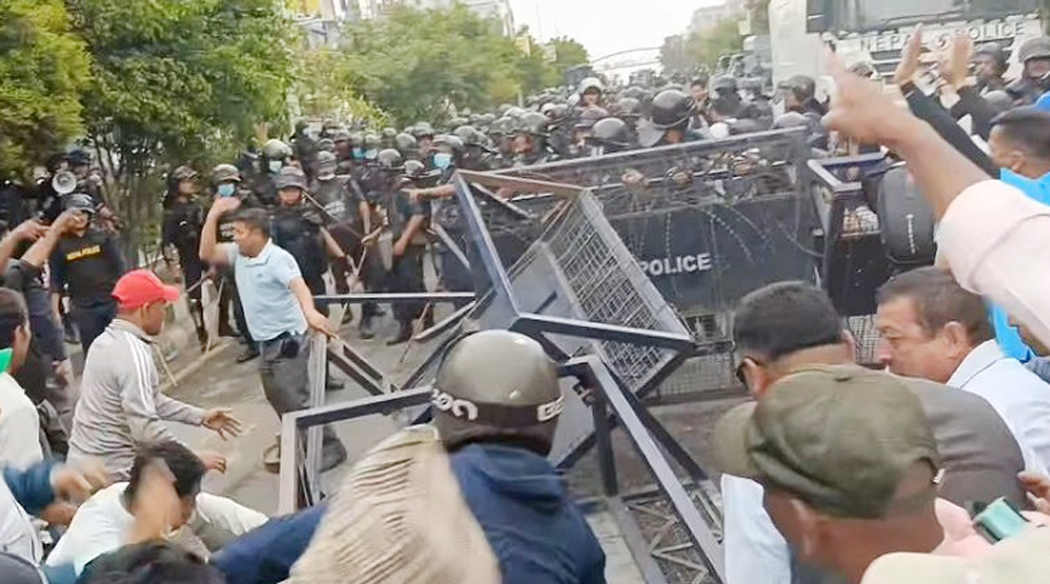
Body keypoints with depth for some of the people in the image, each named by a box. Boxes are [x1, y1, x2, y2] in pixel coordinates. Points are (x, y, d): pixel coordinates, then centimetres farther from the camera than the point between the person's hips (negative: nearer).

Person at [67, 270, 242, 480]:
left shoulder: (108, 340, 9)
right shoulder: (133, 352, -21)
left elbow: (148, 400, 17)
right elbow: (145, 427, -27)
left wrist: (200, 416, 17)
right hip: (112, 472, -9)